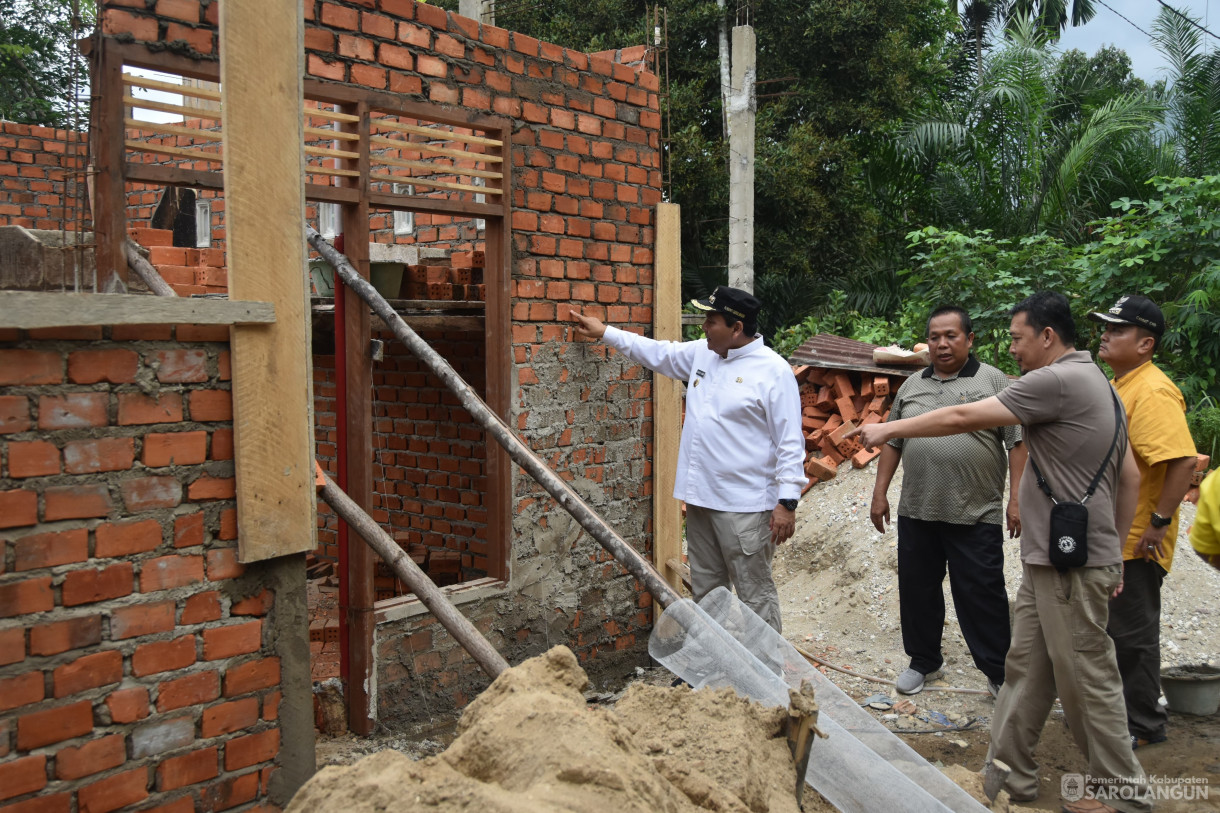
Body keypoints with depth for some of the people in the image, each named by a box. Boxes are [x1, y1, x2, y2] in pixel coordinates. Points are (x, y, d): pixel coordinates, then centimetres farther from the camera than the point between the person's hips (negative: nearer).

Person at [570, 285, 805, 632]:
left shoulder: (774, 371, -13)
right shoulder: (702, 353, 8)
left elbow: (790, 443, -14)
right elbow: (658, 353, 23)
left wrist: (787, 502, -17)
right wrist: (604, 333, 23)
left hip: (745, 505, -8)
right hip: (701, 497, 8)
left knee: (755, 593, 0)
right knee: (705, 588, 19)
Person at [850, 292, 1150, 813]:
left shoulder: (1057, 380, -16)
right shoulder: (1100, 385, 15)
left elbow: (962, 418, -15)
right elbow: (1130, 479, 18)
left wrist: (889, 430, -5)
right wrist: (1115, 554, 21)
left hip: (1071, 563, -10)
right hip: (1046, 560, 10)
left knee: (1087, 678, 3)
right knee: (1025, 668, 13)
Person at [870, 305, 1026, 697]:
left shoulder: (994, 381, -1)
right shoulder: (911, 386, 12)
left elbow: (1017, 442, -4)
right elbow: (893, 443, 15)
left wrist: (1017, 499, -10)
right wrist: (880, 493, 10)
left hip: (976, 516, -4)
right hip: (916, 513, 5)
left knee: (983, 595, 2)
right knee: (917, 590, 13)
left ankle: (999, 672, 17)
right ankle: (923, 661, 30)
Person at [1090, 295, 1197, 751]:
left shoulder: (1152, 392, -21)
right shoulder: (1118, 386, 11)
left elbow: (1183, 460, -29)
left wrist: (1159, 521, -26)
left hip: (1134, 542, -10)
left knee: (1133, 634, 3)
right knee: (1110, 628, 21)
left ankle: (1142, 725, 17)